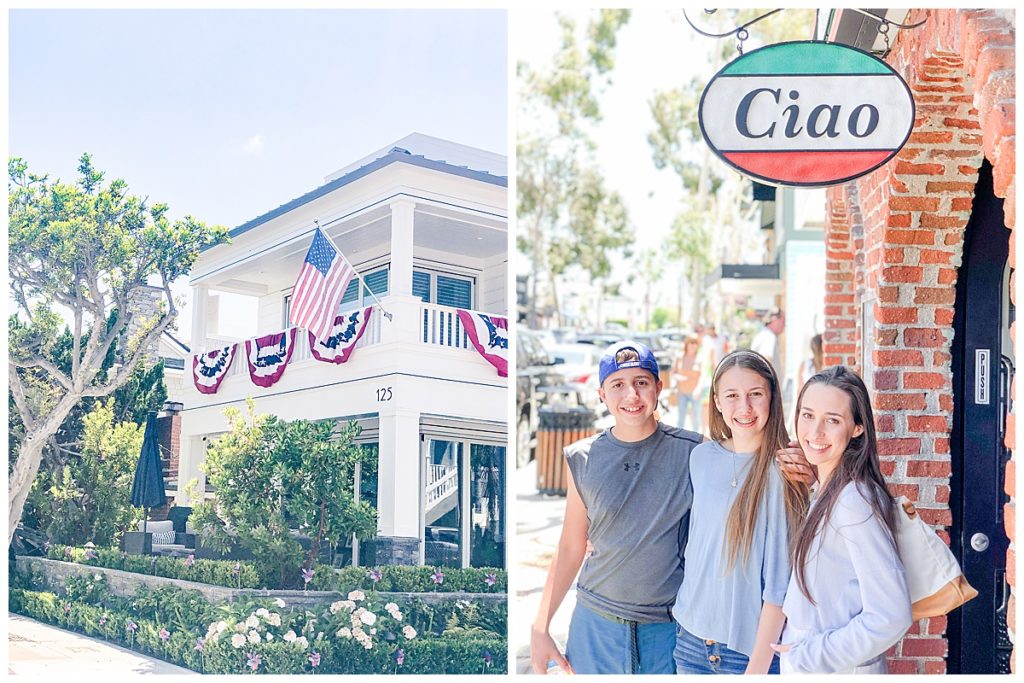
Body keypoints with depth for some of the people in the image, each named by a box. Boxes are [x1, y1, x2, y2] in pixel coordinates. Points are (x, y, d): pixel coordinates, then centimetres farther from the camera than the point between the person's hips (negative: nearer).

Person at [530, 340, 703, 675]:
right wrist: (540, 627, 3)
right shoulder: (583, 459, -1)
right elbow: (570, 549, 5)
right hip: (595, 623, 2)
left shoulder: (691, 452, -7)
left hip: (669, 628, -1)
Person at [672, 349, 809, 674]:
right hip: (692, 637, 4)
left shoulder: (782, 472, -14)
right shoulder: (701, 458, 0)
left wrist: (758, 666, -16)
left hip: (752, 647, -4)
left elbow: (780, 580, -14)